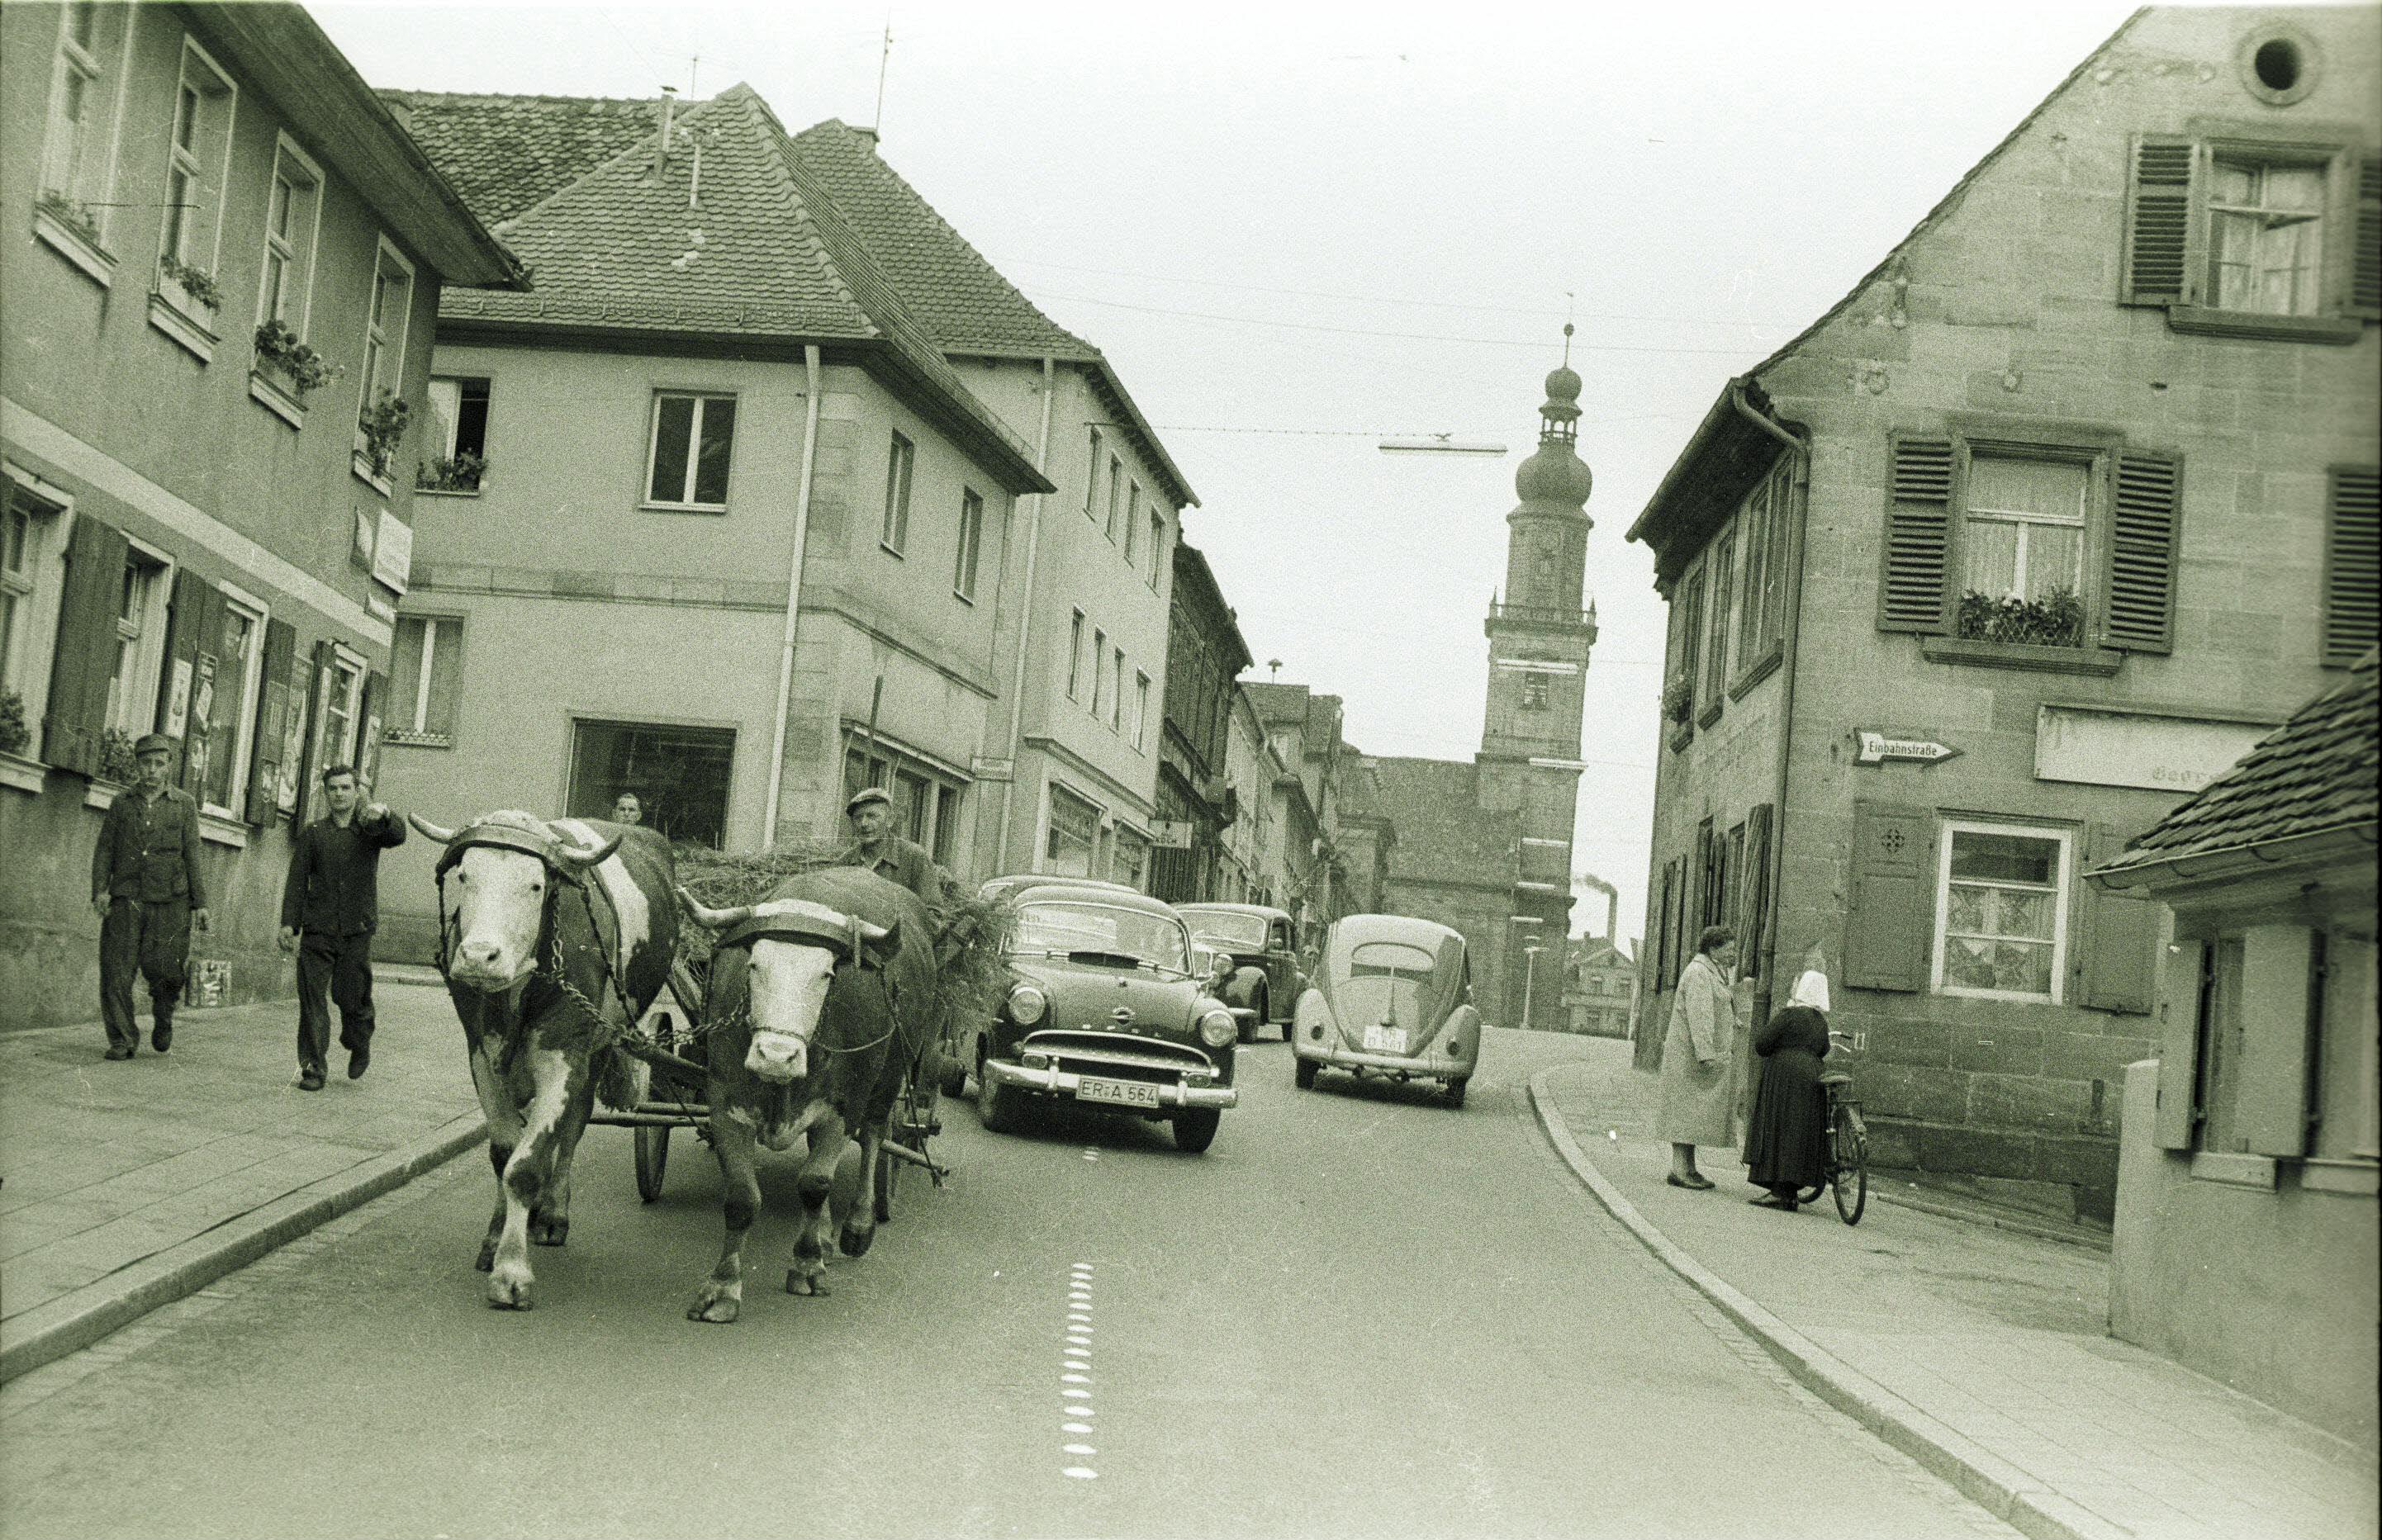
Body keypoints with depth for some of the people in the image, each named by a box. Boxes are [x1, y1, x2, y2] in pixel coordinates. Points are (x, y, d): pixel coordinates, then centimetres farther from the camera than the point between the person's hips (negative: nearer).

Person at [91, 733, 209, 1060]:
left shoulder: (184, 804, 8)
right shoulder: (123, 801, 11)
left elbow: (192, 855, 7)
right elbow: (105, 848, 9)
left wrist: (199, 902, 2)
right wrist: (99, 889, -5)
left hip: (169, 901, -1)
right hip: (125, 898, 1)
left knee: (161, 966, -9)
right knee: (117, 969, -4)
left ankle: (163, 1015, 21)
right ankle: (122, 1040, 4)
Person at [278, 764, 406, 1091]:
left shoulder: (369, 828, 7)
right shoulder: (312, 834, 10)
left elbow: (397, 836, -15)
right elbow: (297, 880, 7)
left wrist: (383, 815, -37)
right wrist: (288, 923, -3)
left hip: (357, 931, -1)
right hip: (318, 931, 1)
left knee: (351, 997, 2)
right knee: (312, 998, -5)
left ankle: (360, 1046, 30)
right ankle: (312, 1067, 0)